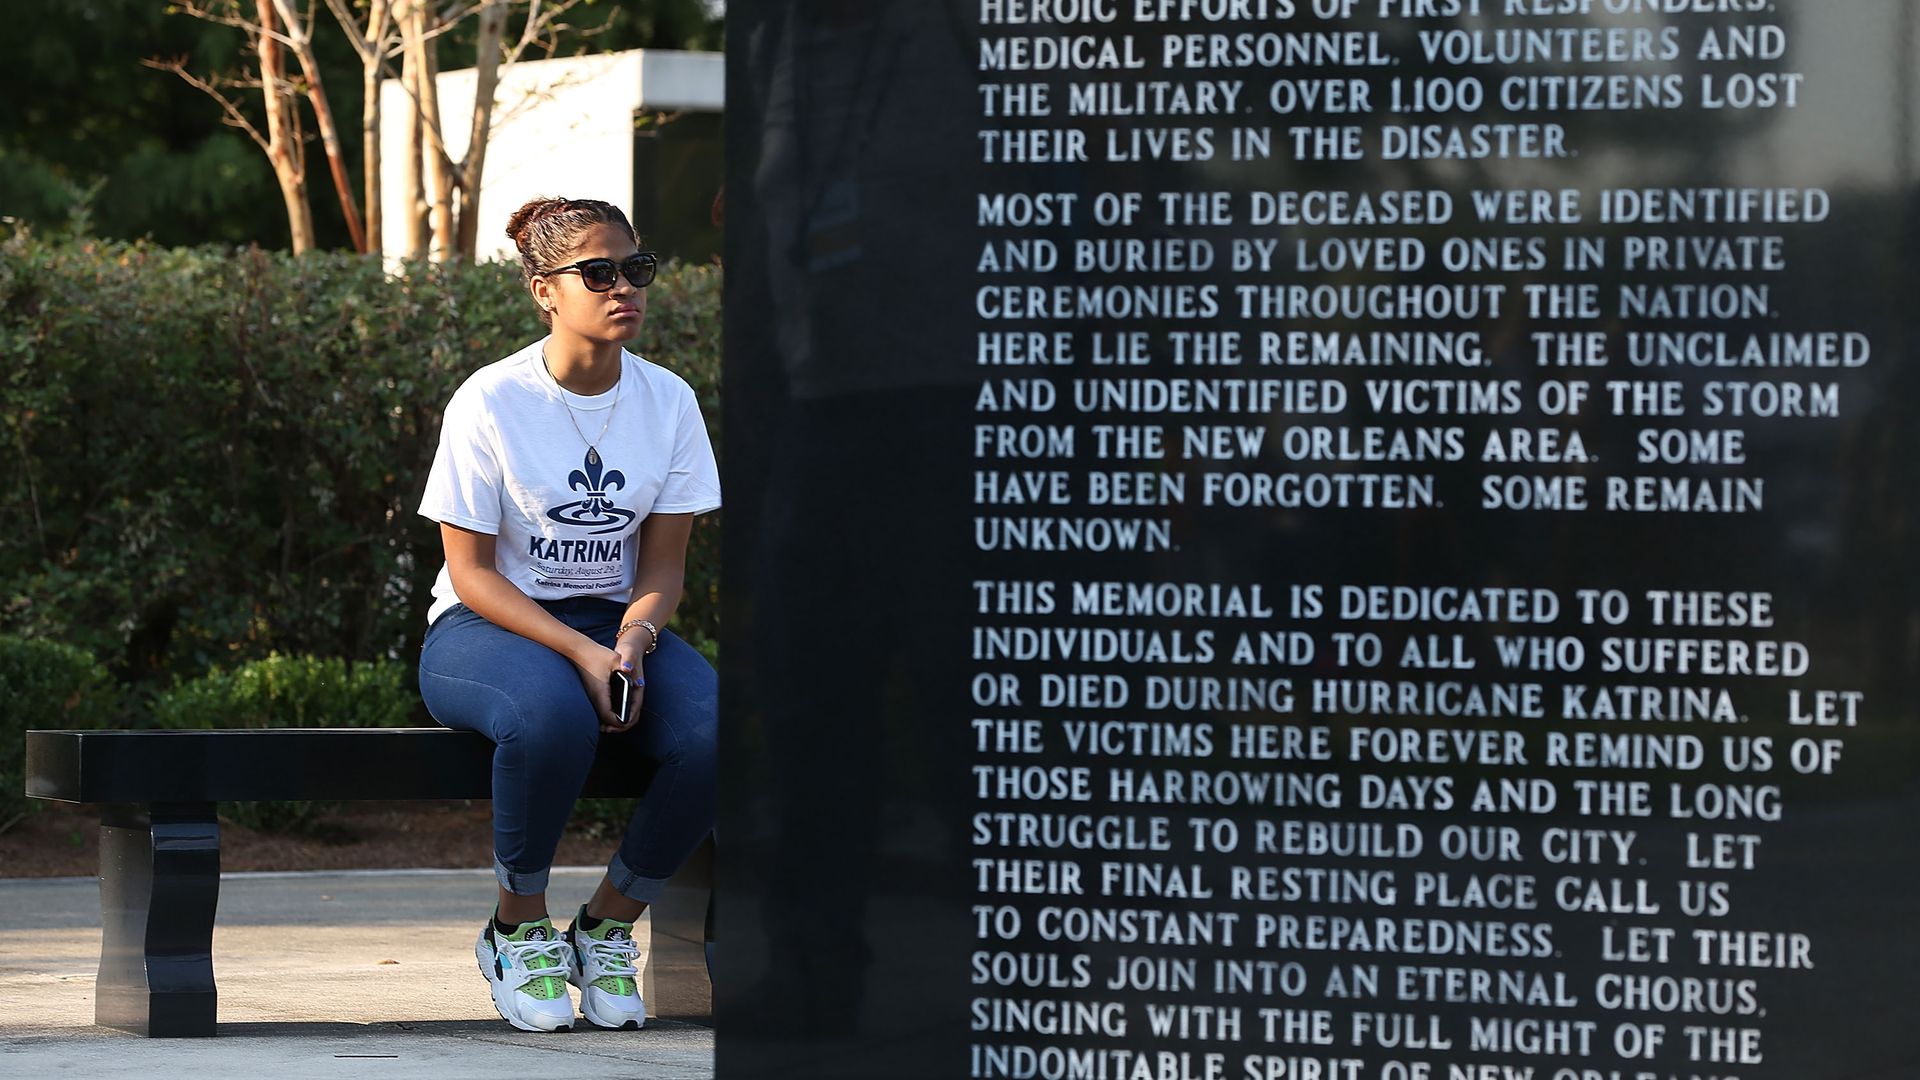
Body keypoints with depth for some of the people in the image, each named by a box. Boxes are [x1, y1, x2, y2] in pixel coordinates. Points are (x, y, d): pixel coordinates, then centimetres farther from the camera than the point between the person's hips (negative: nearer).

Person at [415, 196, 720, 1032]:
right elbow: (472, 570, -11)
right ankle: (517, 929, -13)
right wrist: (581, 654, -24)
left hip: (617, 624, 4)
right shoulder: (491, 402, -11)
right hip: (490, 626, -4)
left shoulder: (668, 401, 0)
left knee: (719, 731, -27)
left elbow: (663, 562, 3)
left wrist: (634, 640, -19)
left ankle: (608, 926, -5)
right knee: (552, 714, -40)